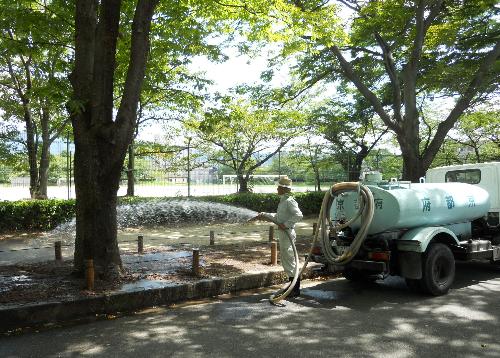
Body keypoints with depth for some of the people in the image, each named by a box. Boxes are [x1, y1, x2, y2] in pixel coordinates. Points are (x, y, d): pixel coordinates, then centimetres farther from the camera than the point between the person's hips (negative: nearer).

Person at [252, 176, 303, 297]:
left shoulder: (289, 201, -16)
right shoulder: (283, 201, 14)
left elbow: (299, 215, -26)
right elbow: (277, 217, 24)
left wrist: (285, 224, -24)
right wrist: (264, 215, 23)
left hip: (287, 234, -10)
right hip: (283, 234, 10)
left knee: (289, 260, -5)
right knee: (285, 259, 16)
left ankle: (296, 289, 3)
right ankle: (293, 286, 26)